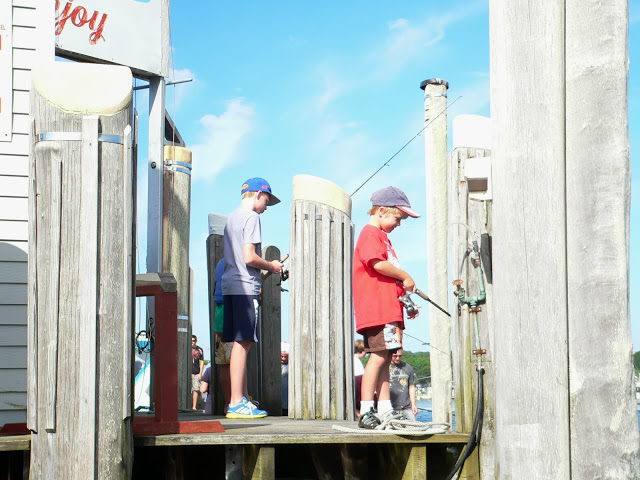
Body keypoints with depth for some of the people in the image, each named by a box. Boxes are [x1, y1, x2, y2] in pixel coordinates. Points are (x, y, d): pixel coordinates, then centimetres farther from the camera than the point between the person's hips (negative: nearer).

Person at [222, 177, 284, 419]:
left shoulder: (231, 218, 21)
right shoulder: (251, 217, -7)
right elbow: (249, 257, -16)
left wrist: (264, 268, 22)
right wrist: (272, 266, 0)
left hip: (230, 286, 9)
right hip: (245, 287, -9)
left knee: (241, 343, 11)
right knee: (242, 342, -10)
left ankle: (243, 398, 14)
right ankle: (236, 403, -11)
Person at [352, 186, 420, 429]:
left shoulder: (381, 237, 27)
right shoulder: (370, 233, -5)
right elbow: (378, 263, -21)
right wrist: (405, 277, -9)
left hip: (389, 309, 10)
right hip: (376, 309, -10)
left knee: (385, 358, 8)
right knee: (378, 356, -13)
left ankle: (384, 411, 10)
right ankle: (366, 413, -13)